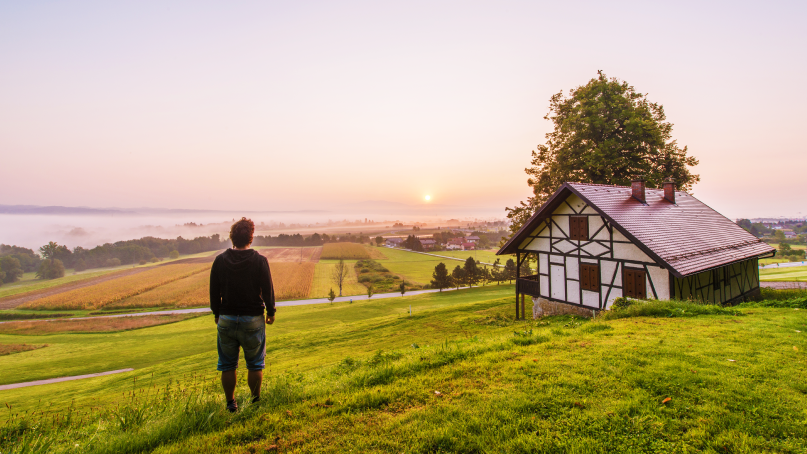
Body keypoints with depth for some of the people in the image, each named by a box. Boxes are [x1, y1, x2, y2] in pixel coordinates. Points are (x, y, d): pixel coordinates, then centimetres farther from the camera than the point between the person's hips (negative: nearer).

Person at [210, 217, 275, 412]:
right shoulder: (259, 261, -11)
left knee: (227, 365, 16)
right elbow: (268, 289, -7)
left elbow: (214, 291, 5)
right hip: (253, 318, -2)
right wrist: (271, 312, 7)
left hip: (226, 319, 3)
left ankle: (230, 403, 26)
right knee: (255, 364, 12)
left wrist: (217, 314, 18)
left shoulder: (220, 260, -2)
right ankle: (256, 400, 22)